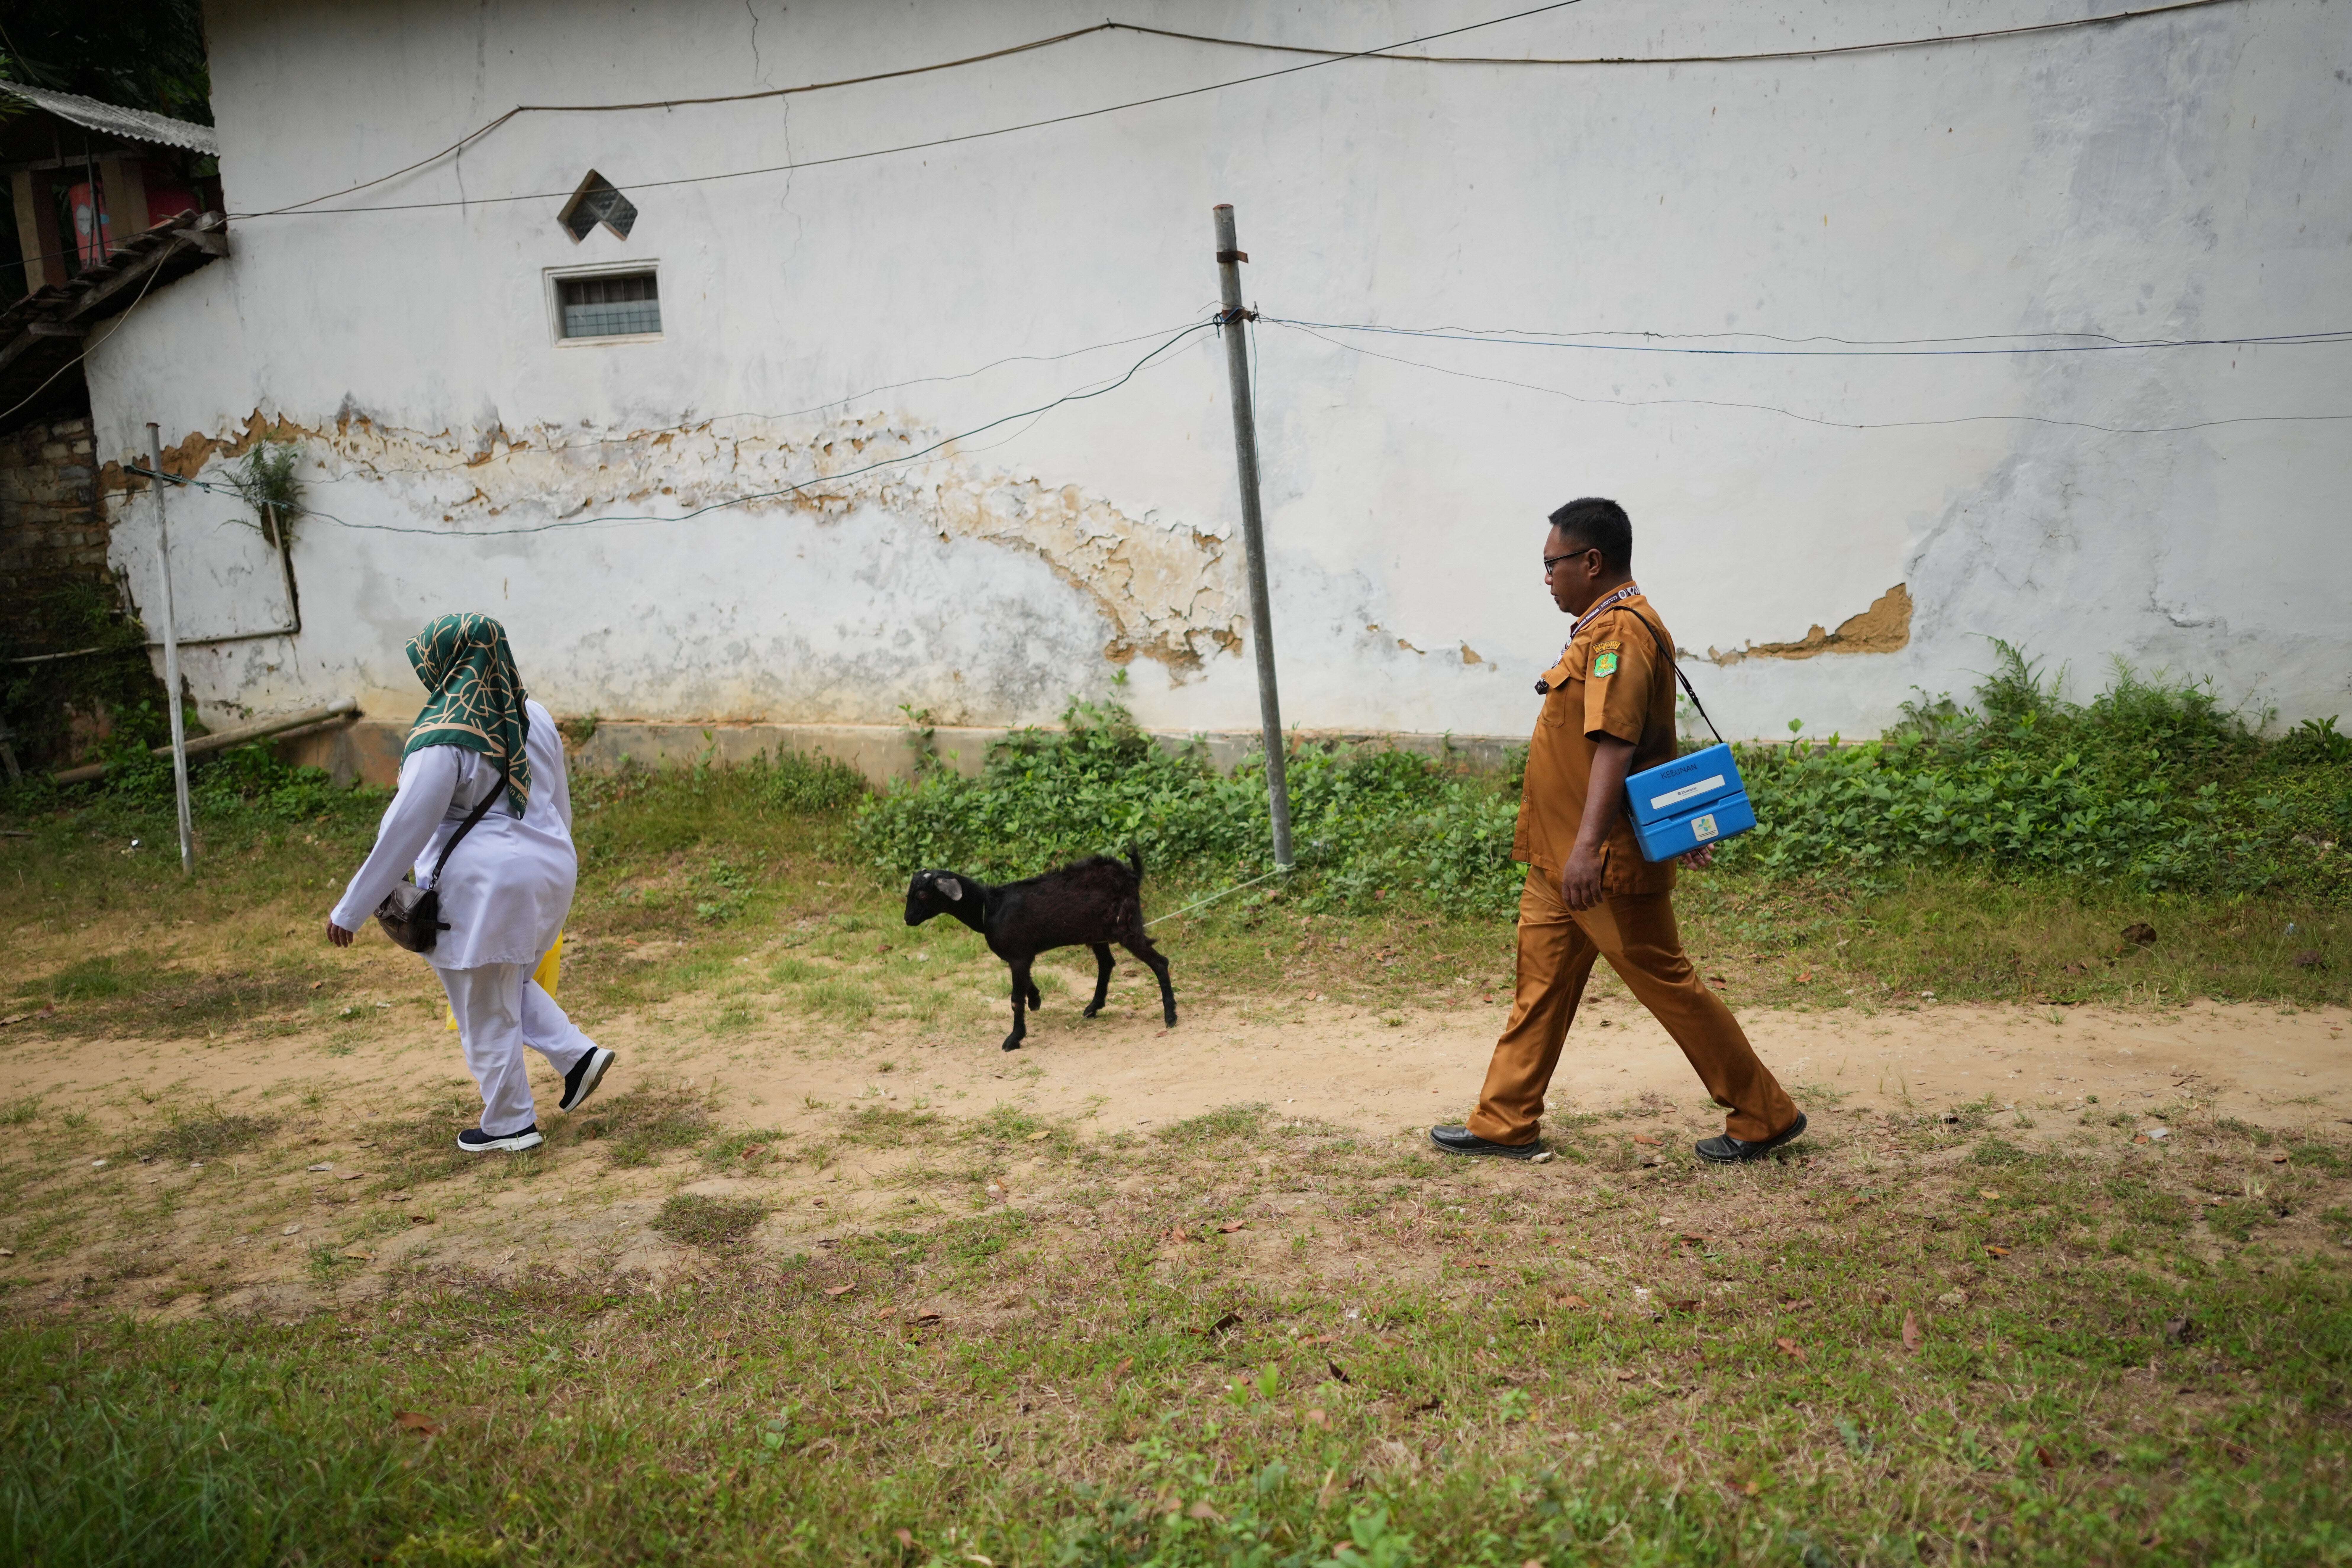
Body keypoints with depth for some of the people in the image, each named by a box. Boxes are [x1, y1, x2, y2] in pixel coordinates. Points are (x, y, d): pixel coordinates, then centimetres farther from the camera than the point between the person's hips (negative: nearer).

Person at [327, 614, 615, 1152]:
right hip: (546, 871, 8)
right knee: (508, 985, 27)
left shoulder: (444, 740, -17)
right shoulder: (532, 717, 6)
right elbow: (558, 800, 16)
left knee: (486, 1010, 7)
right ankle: (577, 1053, 14)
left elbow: (403, 832, -16)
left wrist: (350, 912, -8)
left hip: (484, 886, -8)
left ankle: (511, 1124, 18)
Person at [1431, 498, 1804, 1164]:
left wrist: (1589, 846, -34)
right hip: (1560, 860, 10)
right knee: (1540, 984, 12)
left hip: (1606, 864, -10)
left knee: (1666, 985, 0)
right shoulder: (1608, 628, 15)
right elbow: (1653, 744, 21)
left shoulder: (1620, 633, -18)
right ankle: (1506, 1125, 20)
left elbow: (1615, 744, -28)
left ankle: (1765, 1116, 13)